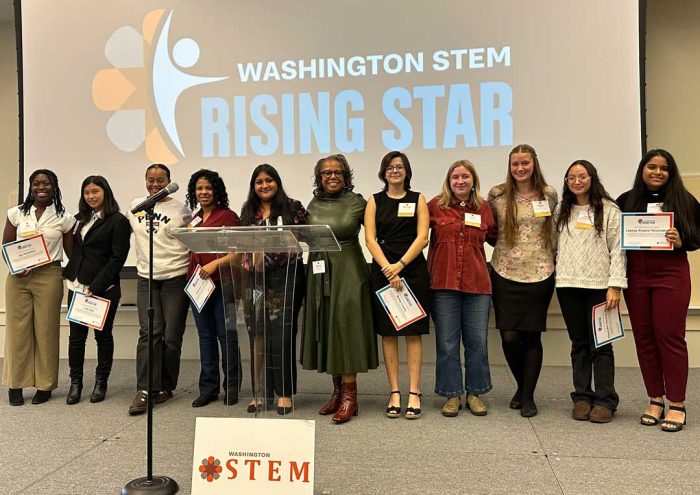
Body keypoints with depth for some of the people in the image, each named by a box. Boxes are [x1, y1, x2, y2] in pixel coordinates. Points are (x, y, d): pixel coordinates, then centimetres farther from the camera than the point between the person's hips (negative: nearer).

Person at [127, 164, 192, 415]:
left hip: (175, 278, -2)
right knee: (149, 332, -8)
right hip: (146, 278, 3)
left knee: (172, 336, 0)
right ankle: (144, 390, -7)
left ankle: (165, 387, 14)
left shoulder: (181, 209, 0)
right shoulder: (136, 206, 11)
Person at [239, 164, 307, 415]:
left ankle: (284, 393, 6)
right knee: (258, 334, 6)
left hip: (284, 275, -4)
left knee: (282, 334, -5)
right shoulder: (248, 211, 15)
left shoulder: (292, 208, 2)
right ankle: (260, 392, 15)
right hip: (255, 277, 4)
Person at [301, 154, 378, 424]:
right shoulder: (313, 205, 11)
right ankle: (338, 390, 19)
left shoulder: (356, 202, -3)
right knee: (325, 329, 7)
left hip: (348, 272, -5)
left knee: (345, 328, -6)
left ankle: (349, 395, 1)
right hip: (319, 273, 5)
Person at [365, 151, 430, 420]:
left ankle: (414, 392, 5)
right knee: (388, 332, 2)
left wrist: (400, 265, -13)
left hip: (413, 270, -1)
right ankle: (394, 392, 10)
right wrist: (388, 269, -12)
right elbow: (370, 239, 0)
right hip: (383, 271, 1)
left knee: (413, 332, -1)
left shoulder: (418, 199, 8)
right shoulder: (375, 201, 9)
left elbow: (422, 237, -2)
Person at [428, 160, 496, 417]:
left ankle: (475, 392, 24)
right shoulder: (436, 205, 1)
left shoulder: (483, 208, 7)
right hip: (444, 282, -1)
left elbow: (495, 237, 20)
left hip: (477, 282, 2)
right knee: (447, 343, 5)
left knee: (477, 341, 8)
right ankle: (452, 394, 19)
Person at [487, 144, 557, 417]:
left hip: (540, 274, 0)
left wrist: (552, 259, 12)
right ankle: (522, 385, 24)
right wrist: (504, 245, 5)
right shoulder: (497, 194, 1)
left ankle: (528, 396, 17)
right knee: (509, 336, -3)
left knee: (532, 336, 3)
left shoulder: (549, 194, 4)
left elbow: (554, 230, 15)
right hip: (505, 274, 0)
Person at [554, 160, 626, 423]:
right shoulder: (561, 211, 13)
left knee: (601, 344, 0)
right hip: (568, 285, 4)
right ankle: (582, 397, 16)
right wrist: (556, 277, 7)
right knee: (579, 344, 9)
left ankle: (605, 401, 8)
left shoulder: (609, 210, 1)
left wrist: (615, 285, -11)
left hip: (599, 285, -3)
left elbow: (617, 249, -4)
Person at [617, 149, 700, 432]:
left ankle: (677, 404, 11)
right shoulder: (626, 201, 6)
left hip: (671, 275, -2)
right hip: (636, 276, 2)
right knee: (644, 338, 6)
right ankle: (655, 400, 19)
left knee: (670, 337, 0)